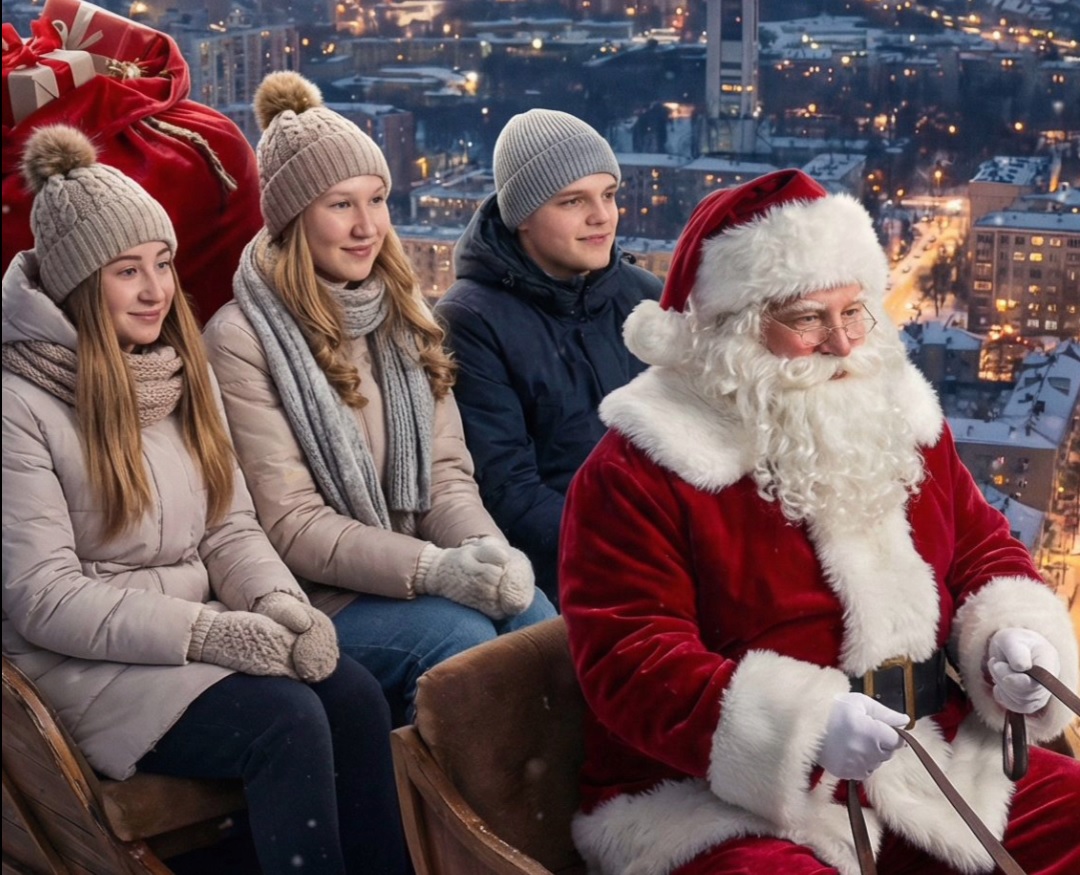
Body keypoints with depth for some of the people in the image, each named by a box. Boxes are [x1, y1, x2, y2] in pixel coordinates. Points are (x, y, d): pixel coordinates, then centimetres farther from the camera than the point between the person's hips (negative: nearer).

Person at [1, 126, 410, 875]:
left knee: (356, 696, -20)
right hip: (83, 664, -6)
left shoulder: (181, 369, 11)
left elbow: (231, 528, 9)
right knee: (287, 721, -27)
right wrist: (209, 631, -24)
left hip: (192, 634, 6)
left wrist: (281, 605, -13)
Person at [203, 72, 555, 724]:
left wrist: (486, 547, -14)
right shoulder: (241, 338, -9)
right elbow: (290, 524, -13)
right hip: (312, 596, -5)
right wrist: (435, 568, -24)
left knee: (537, 616, -22)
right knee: (461, 633, -29)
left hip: (418, 576, 5)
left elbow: (446, 471, 8)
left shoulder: (403, 314, 12)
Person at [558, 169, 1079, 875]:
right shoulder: (636, 471, -11)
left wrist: (1015, 634, -4)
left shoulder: (900, 419, 10)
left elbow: (982, 547, 20)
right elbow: (629, 659, -17)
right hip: (731, 801, -6)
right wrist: (804, 727, -30)